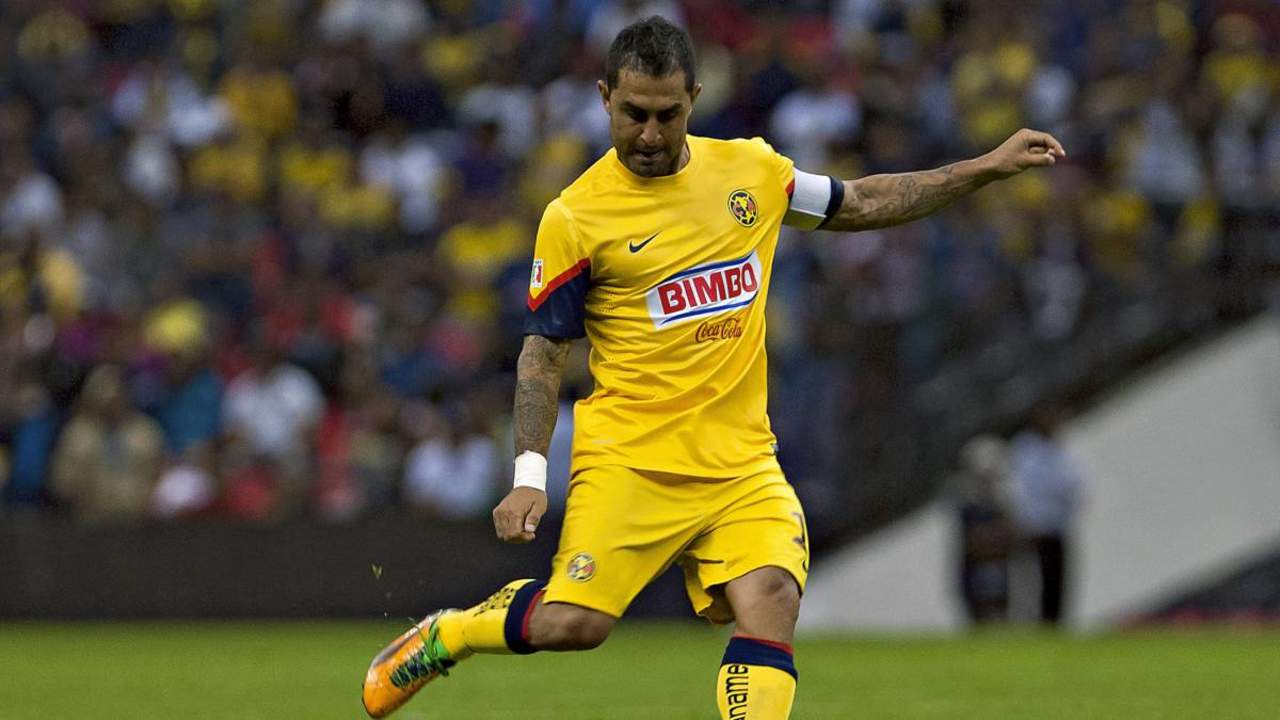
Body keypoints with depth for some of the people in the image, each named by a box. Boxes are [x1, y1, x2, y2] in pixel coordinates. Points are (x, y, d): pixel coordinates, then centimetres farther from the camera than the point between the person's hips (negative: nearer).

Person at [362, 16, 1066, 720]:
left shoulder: (750, 168, 7)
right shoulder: (575, 217, -5)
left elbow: (861, 205, 22)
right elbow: (543, 352, -1)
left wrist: (988, 166, 18)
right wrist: (529, 475, -11)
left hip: (740, 463, 4)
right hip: (628, 461, -3)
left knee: (769, 603, -20)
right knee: (571, 623, -15)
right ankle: (444, 634, 15)